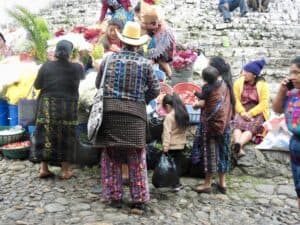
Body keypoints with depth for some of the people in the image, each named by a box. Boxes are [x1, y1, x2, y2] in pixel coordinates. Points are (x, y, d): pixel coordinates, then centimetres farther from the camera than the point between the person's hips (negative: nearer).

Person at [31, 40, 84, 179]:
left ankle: (44, 168, 13)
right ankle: (65, 170, 12)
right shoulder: (76, 68, -4)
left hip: (47, 107, 1)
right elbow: (82, 76, 18)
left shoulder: (46, 66, -4)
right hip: (68, 108, -1)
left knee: (46, 137, 10)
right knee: (66, 138, 7)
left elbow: (37, 85, 3)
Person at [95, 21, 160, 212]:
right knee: (136, 157, 6)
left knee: (111, 155, 10)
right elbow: (155, 90, 6)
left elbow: (98, 85, 13)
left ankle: (114, 196, 15)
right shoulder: (145, 63, 3)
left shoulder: (109, 59, 5)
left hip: (110, 110, 1)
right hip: (135, 113, -1)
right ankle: (140, 199, 9)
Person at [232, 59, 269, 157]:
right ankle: (239, 149, -49)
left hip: (257, 112, -2)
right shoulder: (238, 82, 2)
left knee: (251, 126, -31)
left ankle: (237, 145, -54)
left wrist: (250, 113, -20)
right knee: (238, 124, -29)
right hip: (242, 110, 2)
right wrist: (242, 112, -19)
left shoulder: (263, 85, -5)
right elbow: (236, 100, -4)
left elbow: (263, 104, -10)